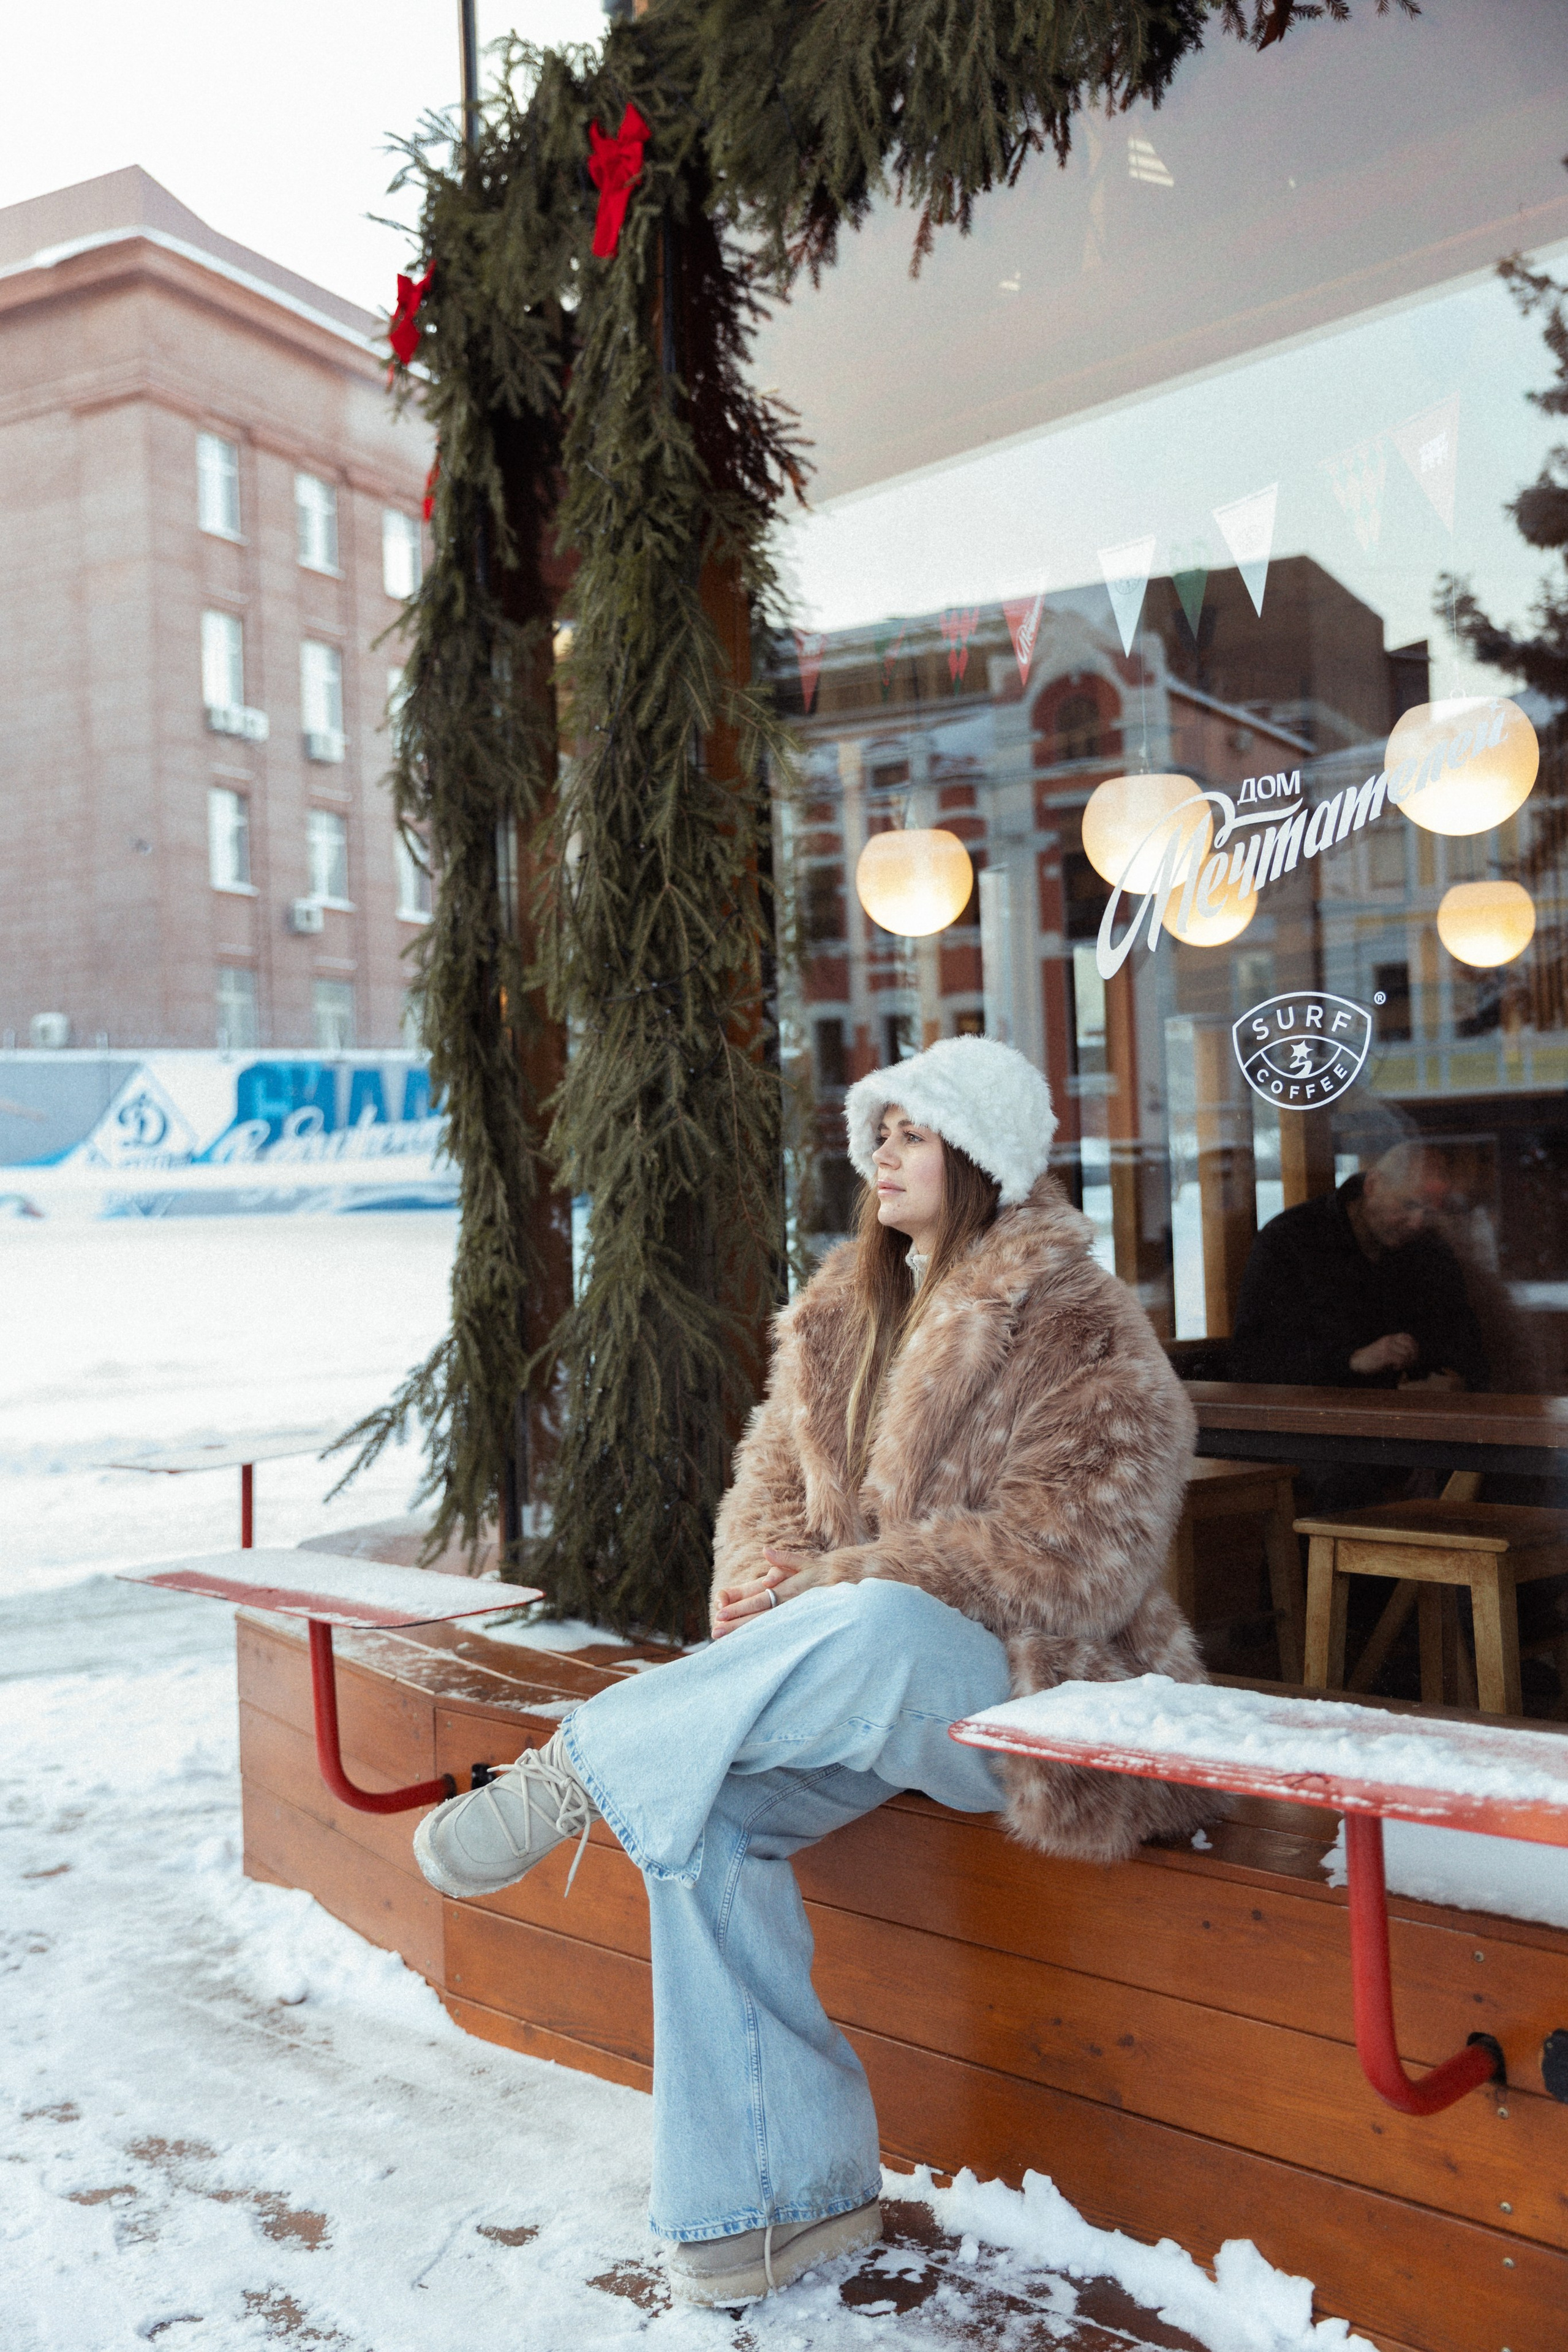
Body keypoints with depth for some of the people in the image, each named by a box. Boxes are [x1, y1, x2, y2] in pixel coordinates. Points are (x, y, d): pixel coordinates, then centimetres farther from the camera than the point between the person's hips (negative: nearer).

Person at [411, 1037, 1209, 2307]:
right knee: (705, 1814, -19)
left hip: (1026, 1697, -6)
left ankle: (582, 1767, -23)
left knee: (876, 1630, -39)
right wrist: (768, 1582, -9)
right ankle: (786, 2190, -6)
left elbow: (1067, 1551, -17)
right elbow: (777, 1475, 16)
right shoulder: (845, 1313, 14)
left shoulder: (1086, 1338, -7)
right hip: (859, 1680, 6)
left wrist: (832, 1588, -21)